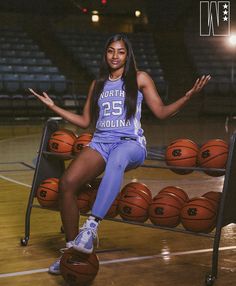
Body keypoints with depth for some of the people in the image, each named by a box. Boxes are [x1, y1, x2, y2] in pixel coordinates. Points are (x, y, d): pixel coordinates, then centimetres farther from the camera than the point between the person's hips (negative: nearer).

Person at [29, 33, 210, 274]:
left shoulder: (139, 79, 10)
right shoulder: (98, 84, 20)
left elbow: (161, 112, 9)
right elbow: (85, 121, 24)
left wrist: (188, 96, -6)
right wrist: (53, 106, 21)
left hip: (131, 143, -3)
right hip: (100, 142, 4)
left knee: (117, 158, -44)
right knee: (67, 182, -25)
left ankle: (91, 226, -49)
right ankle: (72, 247, -12)